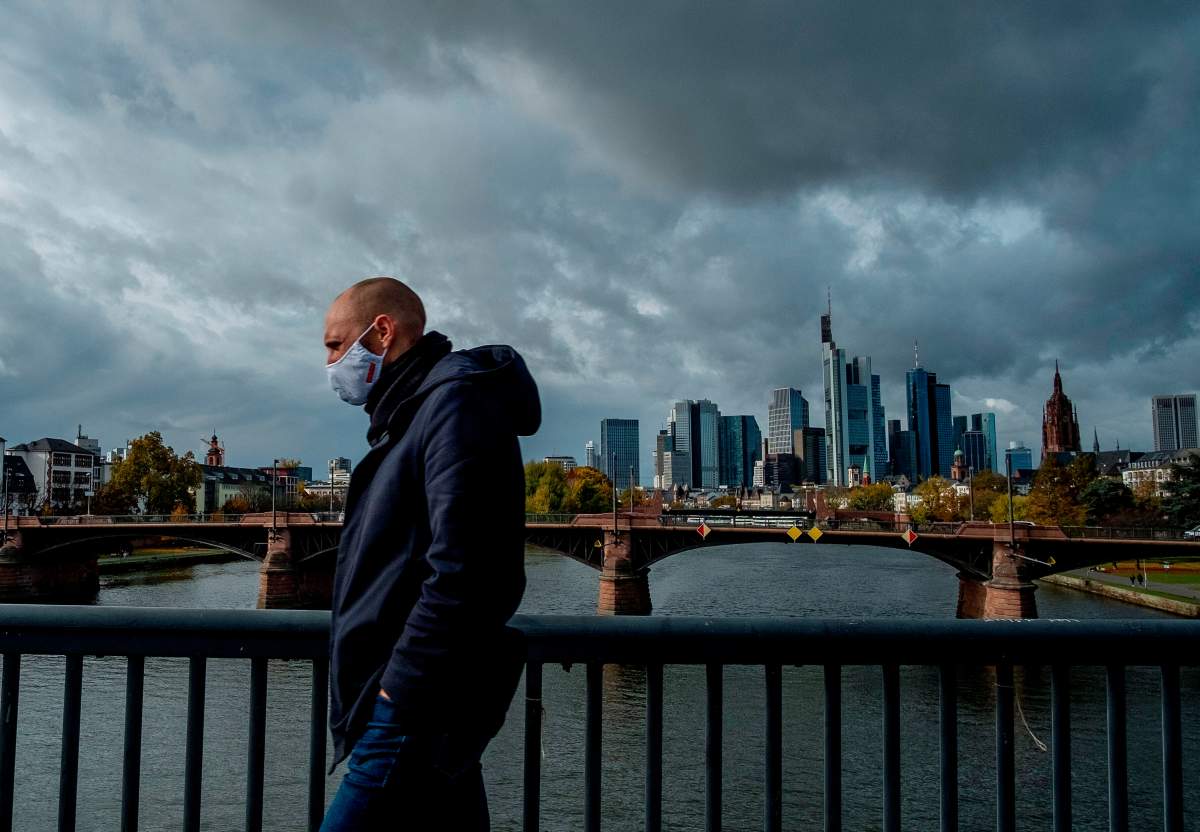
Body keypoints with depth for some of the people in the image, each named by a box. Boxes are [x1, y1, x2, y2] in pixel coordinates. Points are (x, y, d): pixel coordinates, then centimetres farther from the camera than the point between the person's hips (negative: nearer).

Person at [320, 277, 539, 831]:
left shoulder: (455, 403, -13)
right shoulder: (410, 415, 19)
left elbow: (460, 575, -23)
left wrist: (398, 696, -20)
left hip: (415, 716, -10)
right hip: (414, 713, 10)